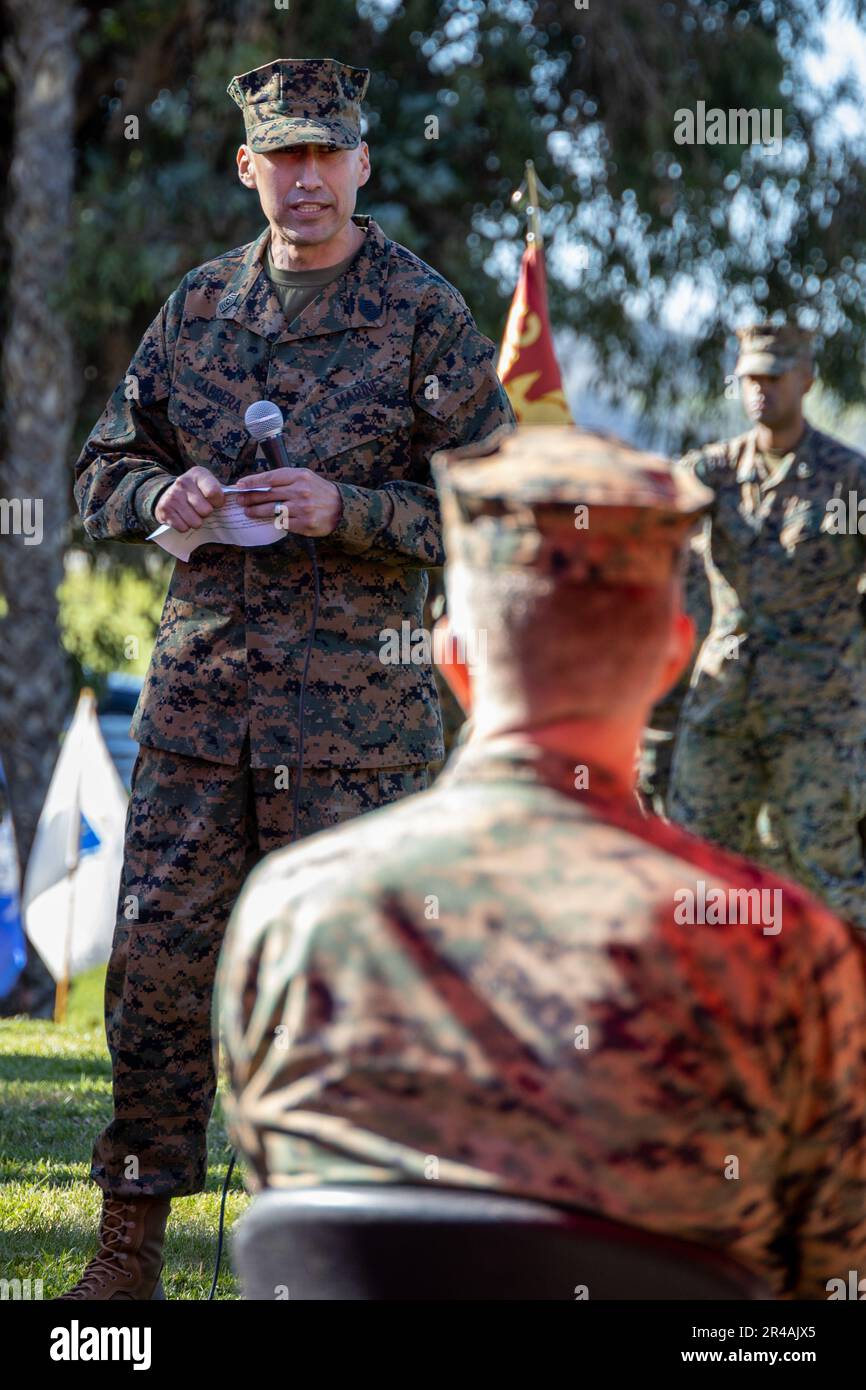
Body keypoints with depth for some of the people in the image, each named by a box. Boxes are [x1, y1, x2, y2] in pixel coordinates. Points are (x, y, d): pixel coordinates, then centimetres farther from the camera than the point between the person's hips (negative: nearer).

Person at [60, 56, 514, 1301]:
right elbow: (105, 470, 18)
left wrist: (343, 509, -18)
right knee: (159, 954, 2)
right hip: (201, 684, 4)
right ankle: (132, 1236, 12)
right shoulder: (197, 308, 11)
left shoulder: (424, 316, -2)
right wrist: (162, 494, -5)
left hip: (354, 697, -4)